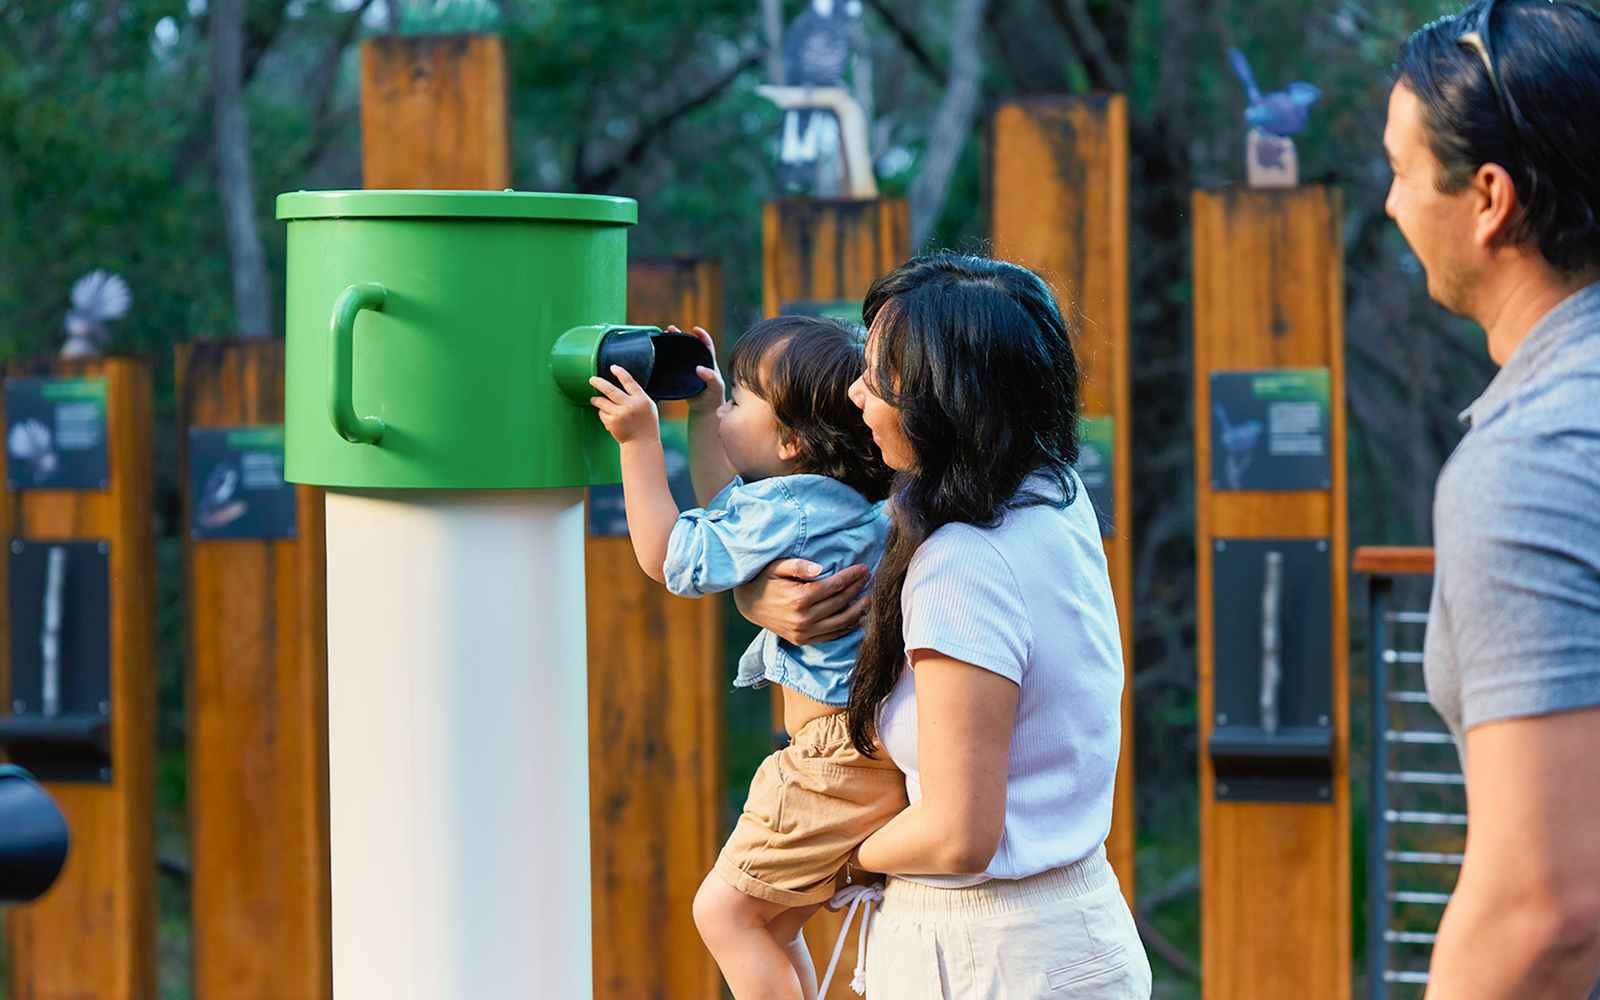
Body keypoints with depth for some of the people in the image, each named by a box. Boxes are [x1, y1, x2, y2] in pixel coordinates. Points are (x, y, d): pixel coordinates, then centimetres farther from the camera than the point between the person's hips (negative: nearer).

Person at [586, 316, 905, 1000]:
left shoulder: (787, 512, -19)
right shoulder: (836, 500, 12)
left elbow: (669, 557, -10)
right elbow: (725, 515, 30)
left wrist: (640, 440, -7)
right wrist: (700, 412, 29)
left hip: (839, 759, -10)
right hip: (875, 756, 10)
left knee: (723, 910, 0)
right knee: (770, 928, 17)